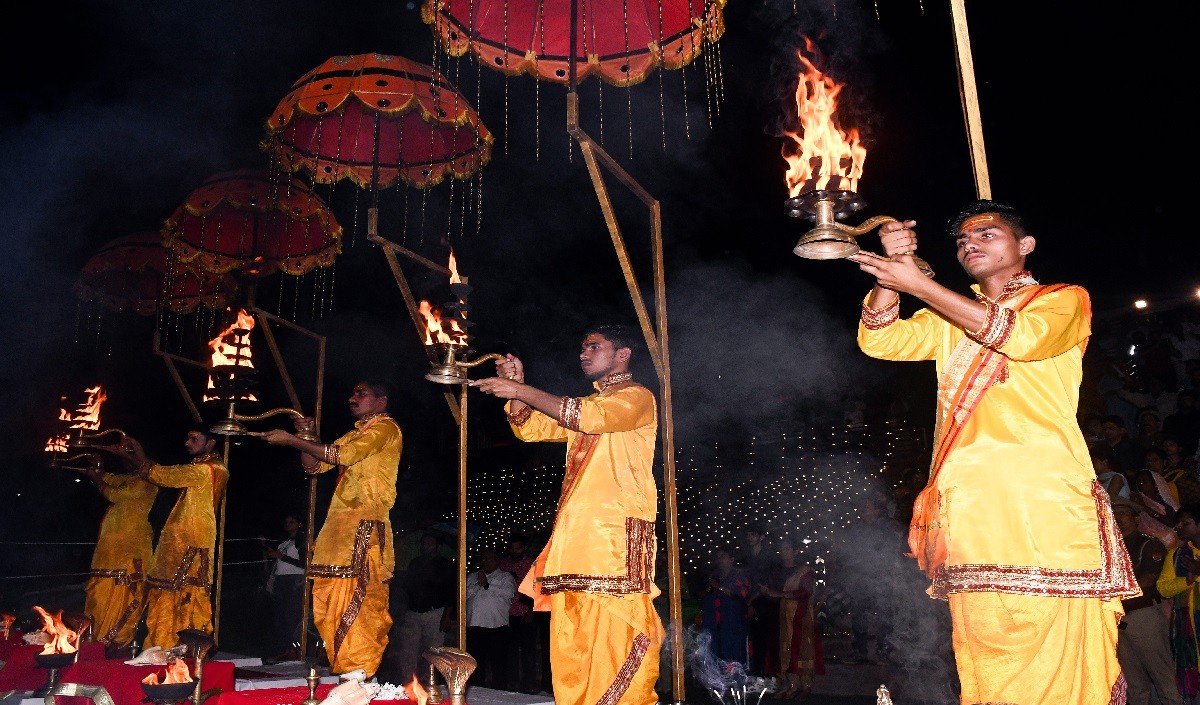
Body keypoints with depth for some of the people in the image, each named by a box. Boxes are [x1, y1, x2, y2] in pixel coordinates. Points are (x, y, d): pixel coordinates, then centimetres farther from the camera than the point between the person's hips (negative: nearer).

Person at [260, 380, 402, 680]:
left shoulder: (386, 428, -2)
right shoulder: (353, 435, 26)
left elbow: (342, 455, -15)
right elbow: (312, 465, 26)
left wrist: (291, 440, -11)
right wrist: (306, 435, 10)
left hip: (365, 529, -9)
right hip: (338, 525, 9)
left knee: (356, 604, -13)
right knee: (330, 603, 5)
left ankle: (359, 675, -10)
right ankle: (341, 670, 11)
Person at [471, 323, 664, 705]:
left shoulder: (638, 397, 1)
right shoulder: (584, 404, 26)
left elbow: (590, 416, -17)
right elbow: (529, 427, 22)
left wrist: (521, 390, -16)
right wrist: (516, 385, 6)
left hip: (617, 532, -7)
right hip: (575, 531, 7)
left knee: (616, 630, -12)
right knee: (572, 637, 3)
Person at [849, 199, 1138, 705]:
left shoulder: (1065, 300, 14)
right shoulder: (949, 319, 27)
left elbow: (1021, 335, -8)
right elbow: (879, 340, 12)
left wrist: (918, 284, -10)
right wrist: (895, 264, -1)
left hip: (1044, 498, -3)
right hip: (968, 506, 3)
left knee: (1059, 651, -9)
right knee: (984, 654, -4)